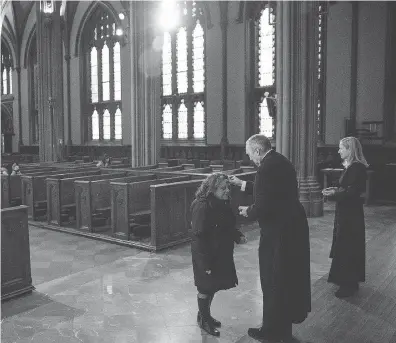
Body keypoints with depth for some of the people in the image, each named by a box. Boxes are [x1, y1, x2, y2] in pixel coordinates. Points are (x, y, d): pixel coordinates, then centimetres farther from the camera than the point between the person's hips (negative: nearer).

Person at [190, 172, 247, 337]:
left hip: (221, 255, 8)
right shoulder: (202, 206, -23)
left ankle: (205, 315, 39)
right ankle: (203, 319, 29)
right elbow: (198, 236, -23)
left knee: (212, 287, 20)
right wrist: (206, 263, -23)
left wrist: (238, 236, -3)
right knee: (205, 288, 9)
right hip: (207, 257, -8)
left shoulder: (223, 204, 4)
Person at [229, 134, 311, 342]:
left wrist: (247, 211, -5)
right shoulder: (281, 161, 8)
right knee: (290, 276, 23)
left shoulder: (266, 168, -22)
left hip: (278, 232, -9)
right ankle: (289, 316, 42)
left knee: (273, 282, 7)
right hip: (294, 225, 10)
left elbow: (262, 207, -25)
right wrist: (242, 184, 19)